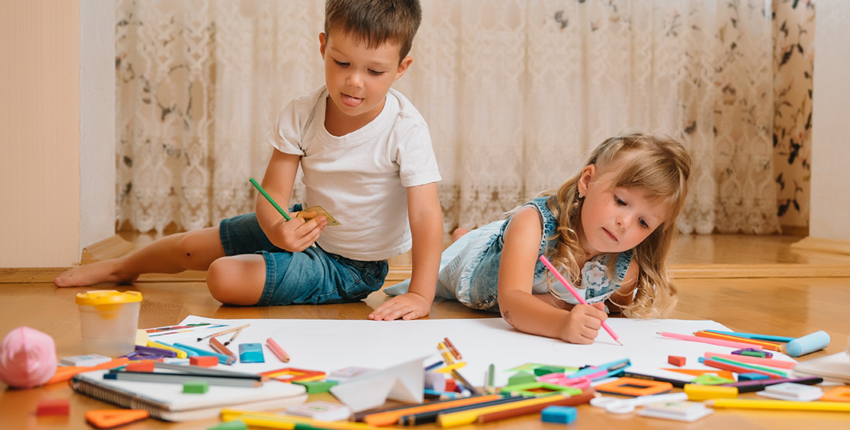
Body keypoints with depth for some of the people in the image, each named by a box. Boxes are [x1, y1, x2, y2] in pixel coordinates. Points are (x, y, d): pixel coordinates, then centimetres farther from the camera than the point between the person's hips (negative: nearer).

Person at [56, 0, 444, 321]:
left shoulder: (406, 130, -27)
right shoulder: (300, 115, -15)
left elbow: (426, 215, -31)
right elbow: (273, 194, -17)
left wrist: (420, 296, -41)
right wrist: (277, 229, -41)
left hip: (350, 266, -5)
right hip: (310, 228, 5)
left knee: (225, 277, -21)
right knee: (191, 245, 14)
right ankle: (124, 267, 48)